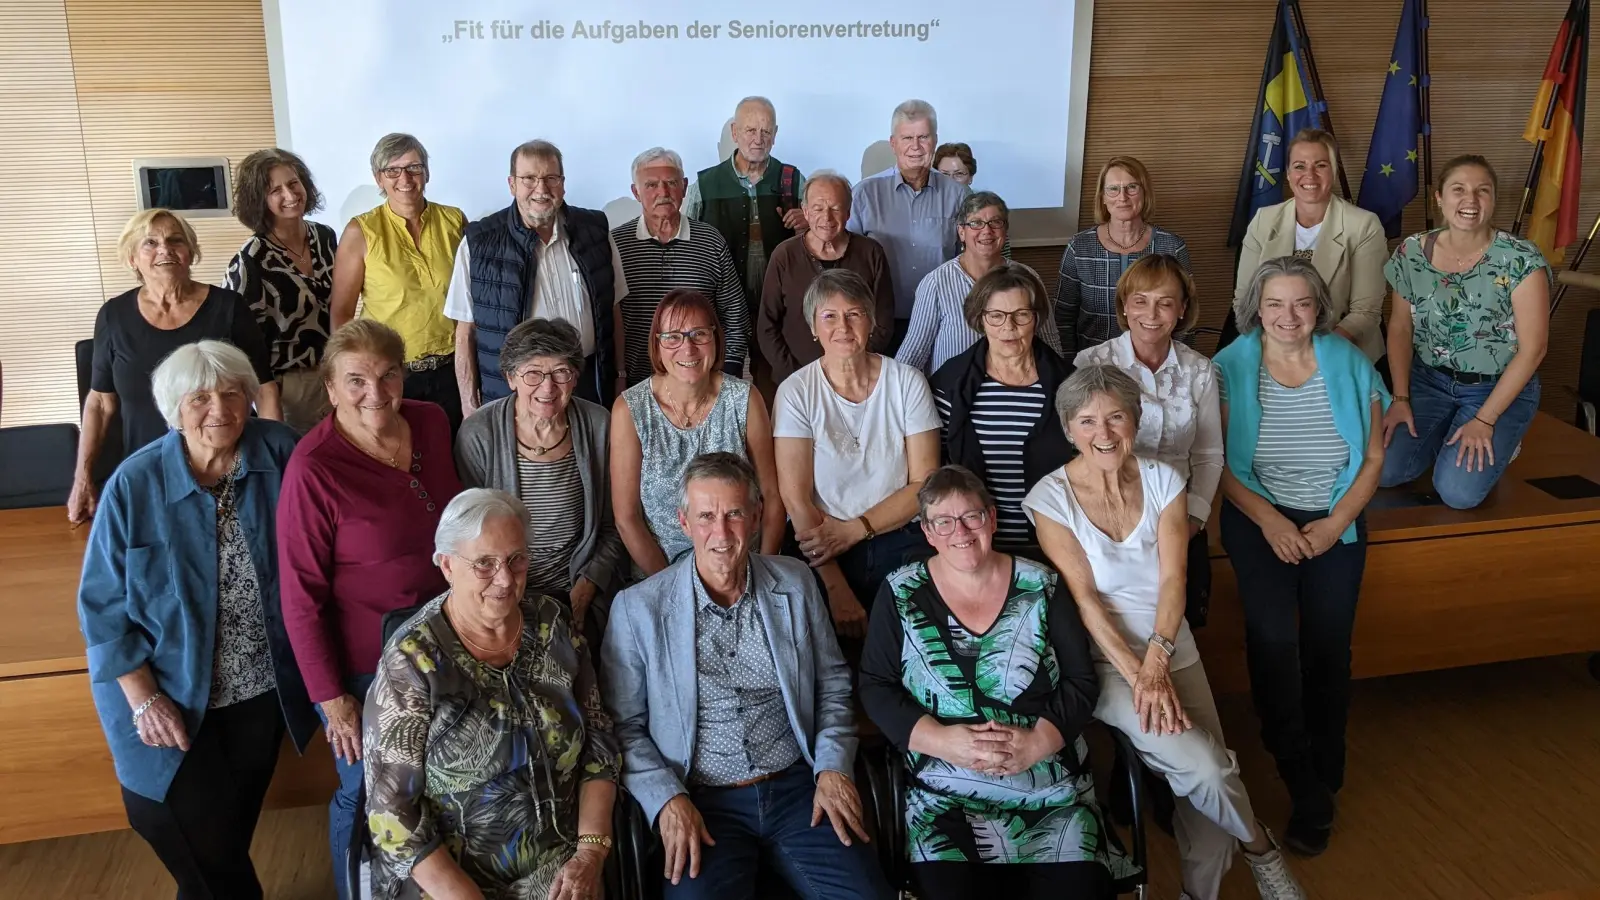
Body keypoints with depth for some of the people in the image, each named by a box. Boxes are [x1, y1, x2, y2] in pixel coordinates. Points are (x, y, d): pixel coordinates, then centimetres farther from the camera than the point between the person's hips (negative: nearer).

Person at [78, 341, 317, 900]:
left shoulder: (280, 453, -12)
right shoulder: (136, 483, -15)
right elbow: (103, 603, -9)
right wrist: (143, 698, -14)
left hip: (262, 690, 2)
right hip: (172, 698, -1)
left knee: (231, 832, 19)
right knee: (200, 843, 8)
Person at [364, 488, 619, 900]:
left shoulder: (551, 624, 0)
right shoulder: (412, 661, -12)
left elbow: (599, 742, 4)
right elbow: (391, 810, -11)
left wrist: (590, 853, -7)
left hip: (555, 858, 4)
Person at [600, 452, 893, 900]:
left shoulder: (795, 583, 5)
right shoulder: (638, 607, -4)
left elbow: (832, 684, 13)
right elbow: (623, 724, 0)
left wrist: (833, 767, 0)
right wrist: (666, 800, -11)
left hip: (796, 786, 3)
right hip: (701, 802, -2)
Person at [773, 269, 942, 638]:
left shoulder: (907, 382, 2)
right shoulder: (796, 392, -2)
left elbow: (924, 484, 0)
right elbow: (796, 499, -9)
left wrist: (854, 530, -13)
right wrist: (836, 589, -18)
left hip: (900, 543, 1)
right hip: (821, 552, -1)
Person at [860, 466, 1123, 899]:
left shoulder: (1042, 587, 5)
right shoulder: (900, 594, 4)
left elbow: (1081, 681, 4)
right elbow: (875, 686, 2)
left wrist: (1037, 742, -13)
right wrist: (942, 741, -13)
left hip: (1053, 788, 1)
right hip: (945, 797, -1)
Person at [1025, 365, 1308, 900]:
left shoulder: (1162, 480, 2)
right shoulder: (1050, 499, -7)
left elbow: (1172, 579, -6)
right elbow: (1083, 598, -12)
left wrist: (1156, 661, -19)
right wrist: (1135, 673, -19)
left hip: (1173, 653, 4)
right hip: (1103, 663, -3)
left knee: (1206, 782, -12)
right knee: (1203, 766, -21)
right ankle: (1260, 848, 9)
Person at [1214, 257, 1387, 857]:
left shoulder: (1349, 365, 0)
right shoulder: (1231, 368, -4)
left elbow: (1373, 457, 4)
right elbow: (1220, 462, -3)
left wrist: (1335, 522, -8)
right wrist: (1270, 520, -13)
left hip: (1335, 520, 2)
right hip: (1258, 515, -1)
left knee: (1328, 644, -11)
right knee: (1273, 636, -20)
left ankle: (1323, 779, 10)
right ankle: (1305, 786, -3)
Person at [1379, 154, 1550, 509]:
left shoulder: (1521, 260, -17)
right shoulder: (1411, 254, -5)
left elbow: (1533, 348, -15)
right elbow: (1400, 327, 4)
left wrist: (1485, 420, -17)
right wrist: (1400, 399, -6)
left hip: (1500, 388, -3)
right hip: (1429, 380, 3)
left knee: (1458, 491, -21)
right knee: (1383, 470, -16)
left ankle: (1498, 440, 12)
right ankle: (1446, 434, 14)